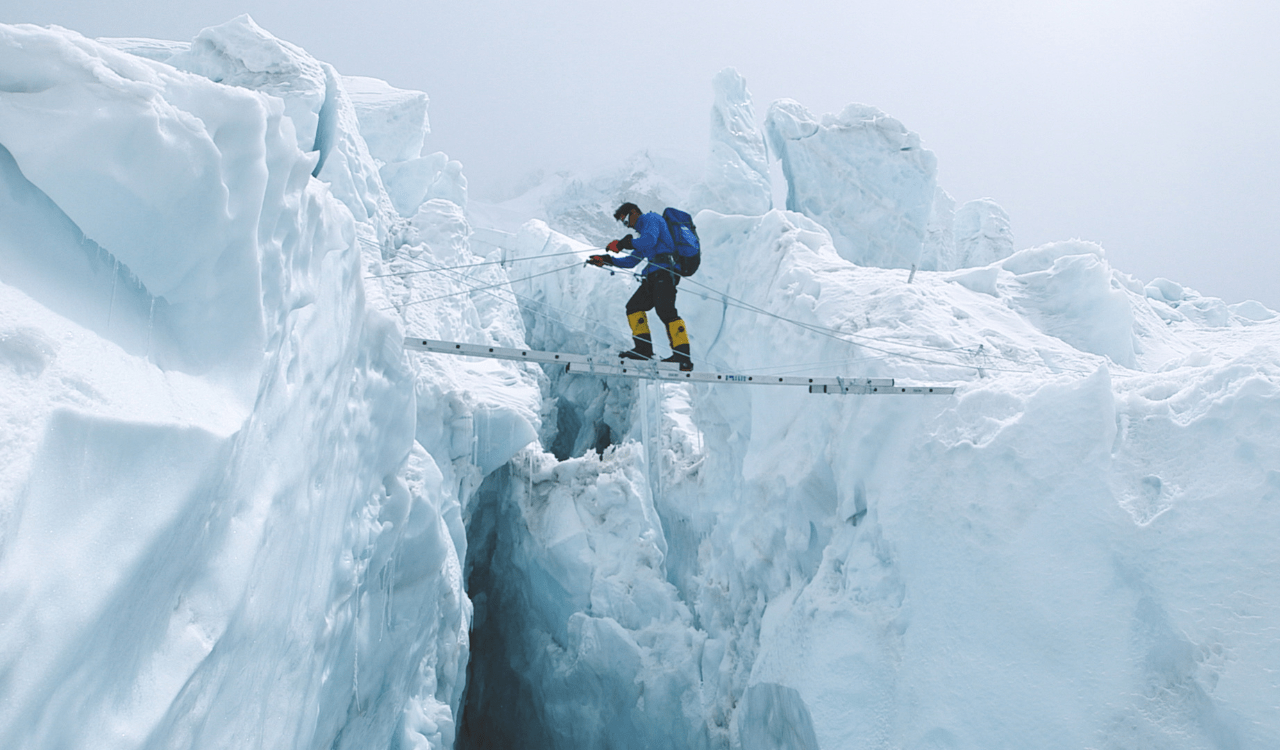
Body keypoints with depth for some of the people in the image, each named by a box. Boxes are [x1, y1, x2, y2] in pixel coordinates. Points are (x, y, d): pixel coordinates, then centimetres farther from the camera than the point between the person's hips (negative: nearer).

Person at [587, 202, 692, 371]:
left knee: (665, 311, -20)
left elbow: (650, 240, -18)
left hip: (664, 271, -10)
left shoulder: (651, 218, 4)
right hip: (653, 275, 10)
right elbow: (631, 261, 31)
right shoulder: (643, 232, 32)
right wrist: (605, 260, 23)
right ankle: (644, 349, -3)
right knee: (634, 307, 4)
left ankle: (683, 357, -24)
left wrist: (622, 244, -13)